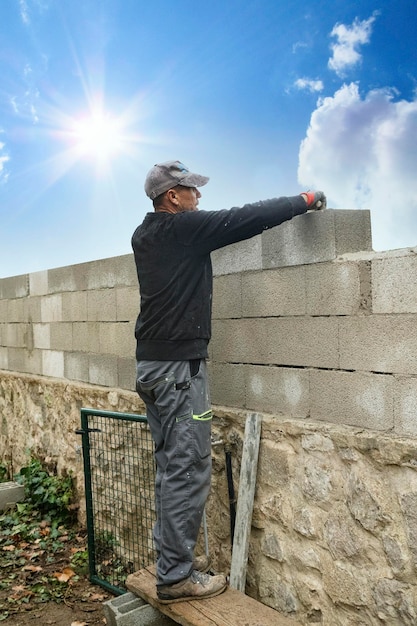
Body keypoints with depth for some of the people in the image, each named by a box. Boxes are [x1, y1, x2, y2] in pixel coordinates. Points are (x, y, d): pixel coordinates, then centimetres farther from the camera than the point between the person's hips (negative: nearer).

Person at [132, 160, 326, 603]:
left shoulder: (144, 236, 13)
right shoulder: (184, 228, -11)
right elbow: (248, 218, -9)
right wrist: (305, 200, 3)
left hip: (151, 364, 9)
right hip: (178, 365, -9)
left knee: (171, 467, 15)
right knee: (188, 470, -3)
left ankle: (173, 556, 25)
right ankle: (175, 576, 5)